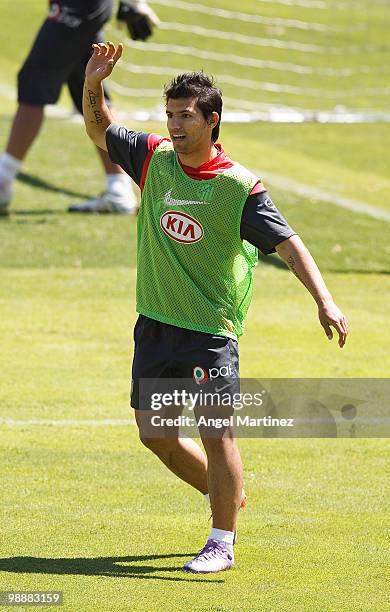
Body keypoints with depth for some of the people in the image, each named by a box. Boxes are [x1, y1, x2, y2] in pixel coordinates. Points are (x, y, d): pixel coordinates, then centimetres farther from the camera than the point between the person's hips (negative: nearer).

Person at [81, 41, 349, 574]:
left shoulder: (239, 187, -13)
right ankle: (226, 495, 32)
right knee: (155, 434, 10)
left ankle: (222, 542, 1)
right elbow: (99, 130, 16)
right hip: (154, 325, 6)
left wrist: (324, 300, -25)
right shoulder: (154, 158, 1)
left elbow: (288, 245, -13)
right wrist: (93, 85, -3)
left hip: (210, 329, -6)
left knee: (215, 431, -10)